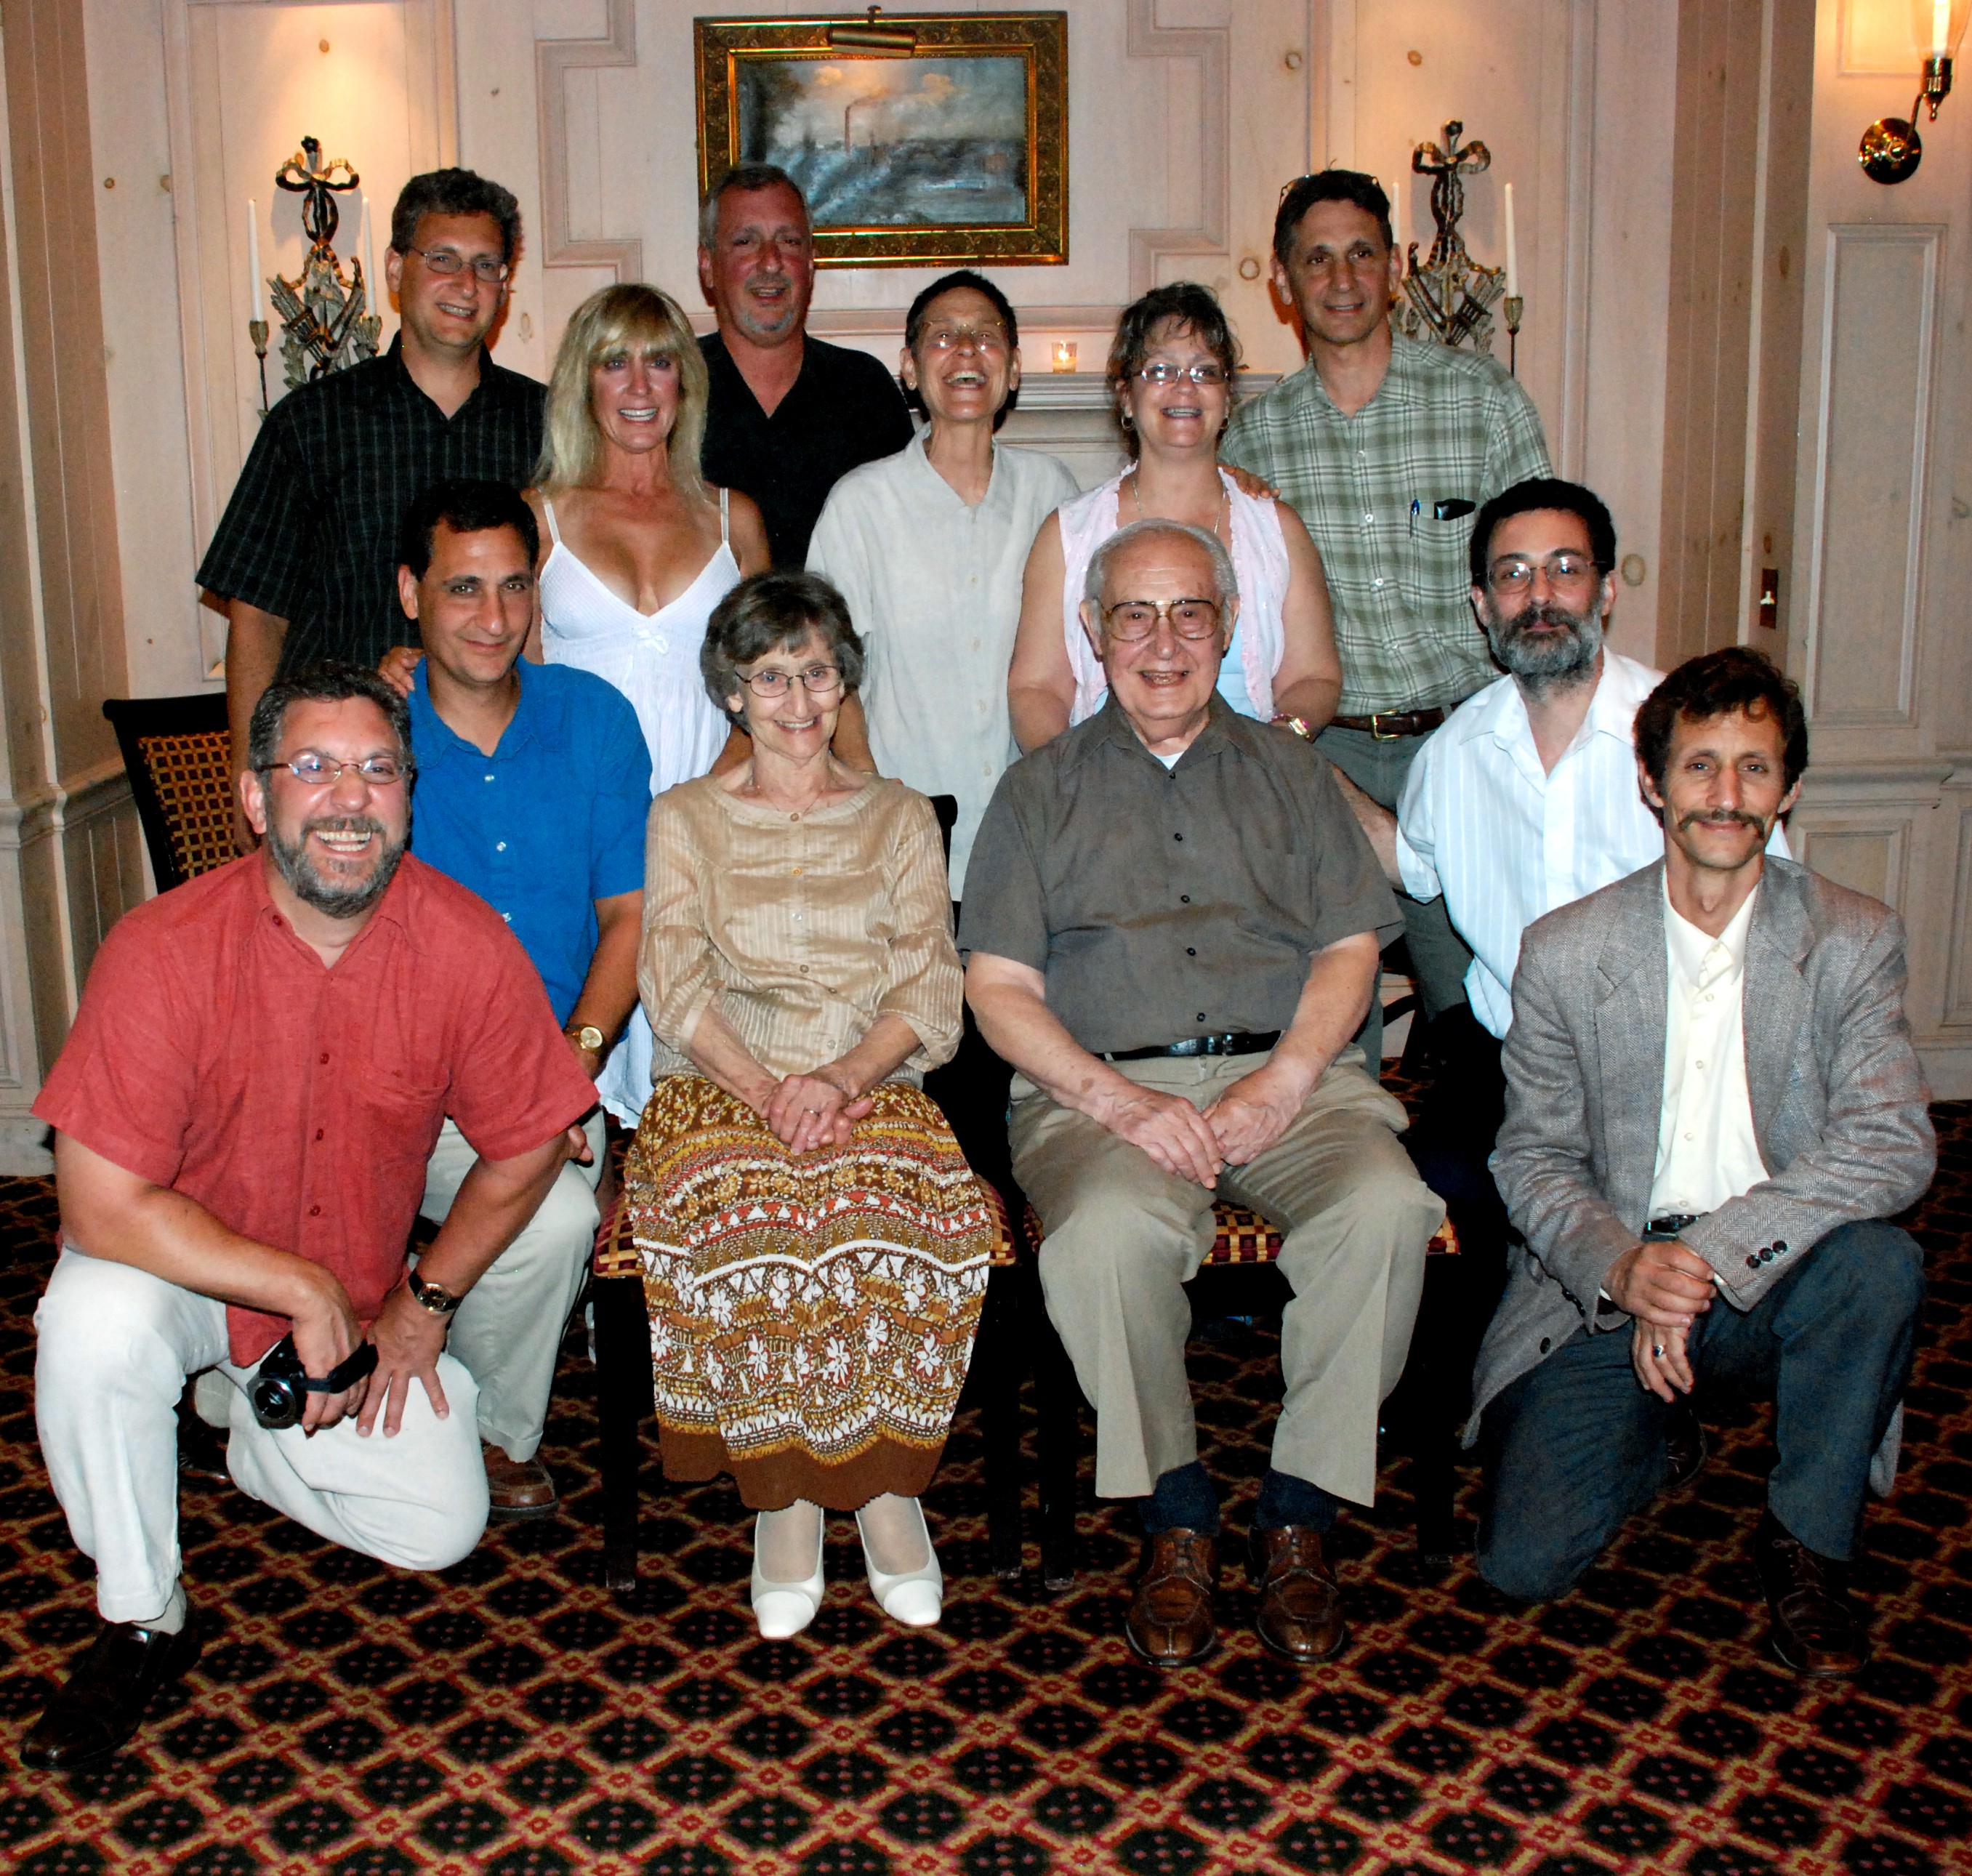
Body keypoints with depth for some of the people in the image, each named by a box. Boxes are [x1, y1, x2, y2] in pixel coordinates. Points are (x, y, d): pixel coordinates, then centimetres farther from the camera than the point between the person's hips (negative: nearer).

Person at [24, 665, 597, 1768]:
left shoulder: (467, 946, -18)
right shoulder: (166, 951, -25)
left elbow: (526, 1146, -4)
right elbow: (104, 1207, -26)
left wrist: (425, 1304, -5)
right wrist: (305, 1290, -26)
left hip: (365, 1290, 3)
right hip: (187, 1268, -2)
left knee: (443, 1525, -7)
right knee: (95, 1327, -34)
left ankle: (248, 1421, 24)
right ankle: (144, 1622, -8)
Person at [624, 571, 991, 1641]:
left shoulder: (898, 817, 19)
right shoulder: (684, 818, 17)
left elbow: (930, 982, 7)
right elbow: (676, 982, 3)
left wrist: (842, 1076, -13)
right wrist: (766, 1090, -15)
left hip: (872, 1083, 1)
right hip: (721, 1081, 0)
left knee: (893, 1209, -34)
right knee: (738, 1212, -35)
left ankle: (885, 1475, -21)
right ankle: (781, 1489, -21)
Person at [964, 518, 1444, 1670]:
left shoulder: (1290, 774, 21)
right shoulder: (1042, 792, 16)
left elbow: (1349, 947, 10)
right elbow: (1000, 988, 5)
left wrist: (1283, 1083, -9)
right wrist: (1119, 1102, -11)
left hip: (1287, 1073, 2)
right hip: (1104, 1086, -1)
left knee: (1388, 1207, -30)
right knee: (1108, 1231, -34)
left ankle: (1299, 1512, -14)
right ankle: (1178, 1518, -13)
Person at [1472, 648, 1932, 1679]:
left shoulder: (1853, 940, -3)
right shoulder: (1563, 952, -3)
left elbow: (1893, 1142, -15)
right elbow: (1533, 1159, 0)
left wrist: (1708, 1255, -26)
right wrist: (1622, 1266, -21)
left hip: (1771, 1285, 1)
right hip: (1609, 1291, 0)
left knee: (1880, 1261, -34)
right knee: (1525, 1559, -16)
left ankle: (1805, 1543, -7)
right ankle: (1646, 1432, 21)